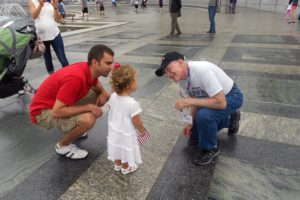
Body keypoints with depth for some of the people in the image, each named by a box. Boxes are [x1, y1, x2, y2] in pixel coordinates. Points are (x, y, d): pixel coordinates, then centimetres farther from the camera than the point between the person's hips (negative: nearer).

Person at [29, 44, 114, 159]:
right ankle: (63, 146, -3)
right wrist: (88, 107, -27)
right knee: (88, 119, -33)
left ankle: (73, 129, 18)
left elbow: (96, 84, 16)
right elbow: (57, 112, -32)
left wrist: (103, 93, -7)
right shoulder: (76, 78, -34)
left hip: (62, 104, 9)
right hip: (43, 111, -8)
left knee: (103, 96, 4)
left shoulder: (90, 70, -9)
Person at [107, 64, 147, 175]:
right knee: (126, 150, 20)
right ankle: (126, 167, 45)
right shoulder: (132, 104, -34)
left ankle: (117, 164, 51)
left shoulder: (113, 97, -15)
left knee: (117, 147, 27)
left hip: (114, 130, 5)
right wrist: (142, 130, -4)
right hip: (126, 134, -5)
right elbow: (137, 122, -24)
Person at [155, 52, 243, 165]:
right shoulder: (181, 77, -11)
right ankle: (229, 119, 30)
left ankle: (210, 149, -8)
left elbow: (221, 103, -37)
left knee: (204, 115, -37)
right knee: (193, 136, 13)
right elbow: (195, 101, -1)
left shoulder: (202, 71, -36)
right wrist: (191, 122, -11)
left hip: (231, 97, -8)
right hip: (210, 98, 8)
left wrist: (189, 101, -36)